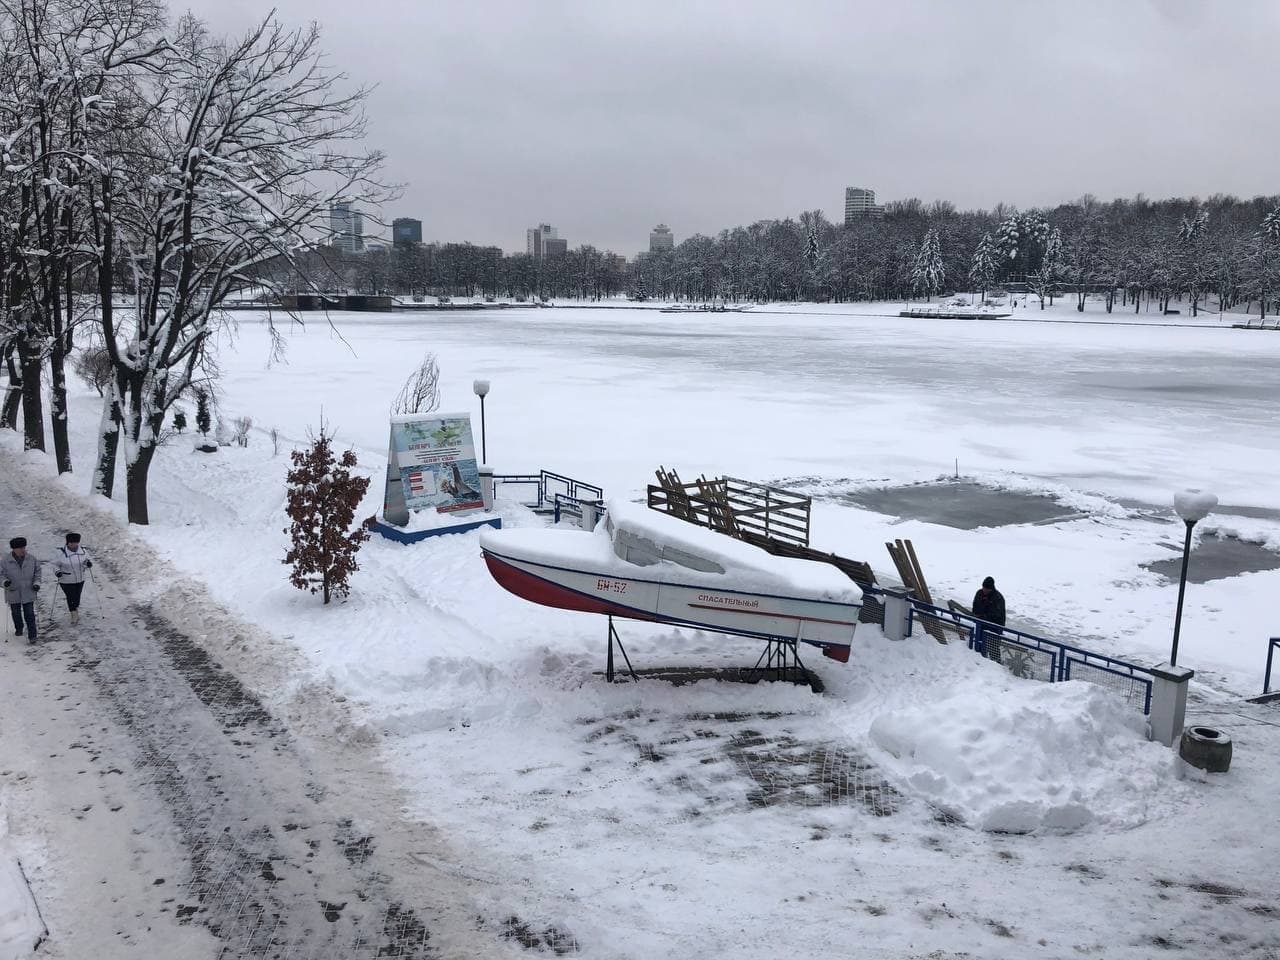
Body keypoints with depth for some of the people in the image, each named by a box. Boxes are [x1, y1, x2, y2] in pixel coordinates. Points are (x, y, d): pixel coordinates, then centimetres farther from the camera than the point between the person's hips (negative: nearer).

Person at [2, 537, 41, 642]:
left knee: (29, 615, -2)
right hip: (13, 593, 0)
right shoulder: (5, 560, -11)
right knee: (16, 613, 18)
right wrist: (4, 581, -24)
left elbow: (37, 572, 8)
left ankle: (32, 636, 2)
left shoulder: (31, 560, -5)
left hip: (28, 593, 0)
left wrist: (37, 582, -5)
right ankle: (19, 628, 43)